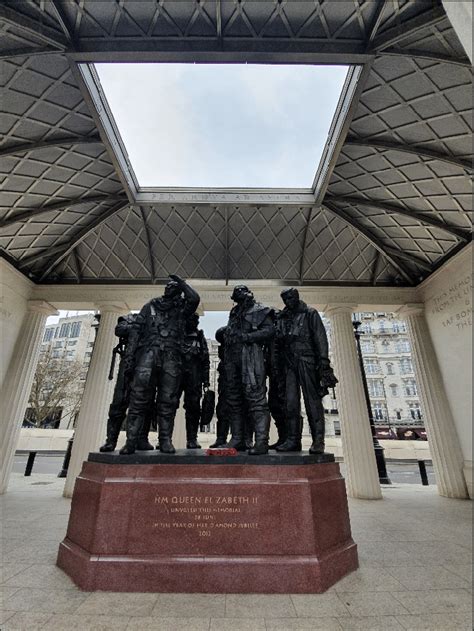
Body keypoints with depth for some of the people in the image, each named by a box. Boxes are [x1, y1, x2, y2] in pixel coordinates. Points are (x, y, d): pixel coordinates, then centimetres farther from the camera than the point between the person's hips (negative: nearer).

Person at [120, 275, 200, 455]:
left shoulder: (182, 308, 18)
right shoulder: (151, 306, 19)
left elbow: (195, 298, -5)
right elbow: (136, 330, 12)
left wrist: (181, 282, 10)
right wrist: (129, 355, 1)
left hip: (171, 358, 0)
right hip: (148, 354, 0)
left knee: (168, 402, 0)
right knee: (139, 398, -6)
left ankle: (165, 440, 6)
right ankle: (131, 441, 0)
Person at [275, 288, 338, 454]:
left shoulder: (310, 313, 6)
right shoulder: (281, 317, 18)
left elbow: (320, 337, -3)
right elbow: (277, 340, 18)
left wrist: (323, 361, -13)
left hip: (306, 361, -4)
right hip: (289, 363, 4)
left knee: (312, 401, -4)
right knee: (290, 402, 2)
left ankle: (318, 441, 0)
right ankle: (293, 439, 8)